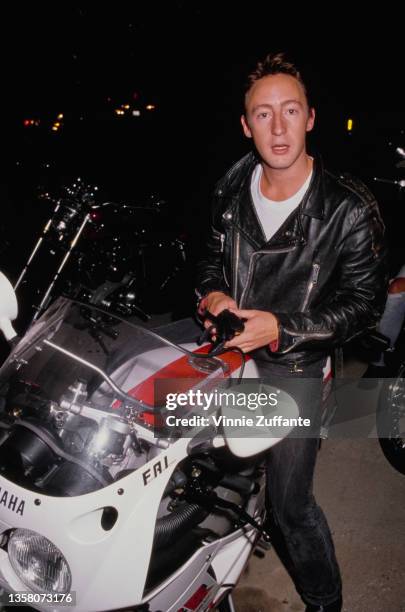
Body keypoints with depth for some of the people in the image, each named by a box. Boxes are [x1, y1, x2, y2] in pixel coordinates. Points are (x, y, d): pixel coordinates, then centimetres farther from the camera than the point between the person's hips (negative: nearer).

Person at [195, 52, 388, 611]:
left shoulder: (349, 209, -18)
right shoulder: (232, 188, -3)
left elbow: (364, 302, -14)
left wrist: (282, 329, -24)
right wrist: (213, 294, -11)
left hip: (294, 365, -5)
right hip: (227, 352, 5)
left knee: (291, 505, 3)